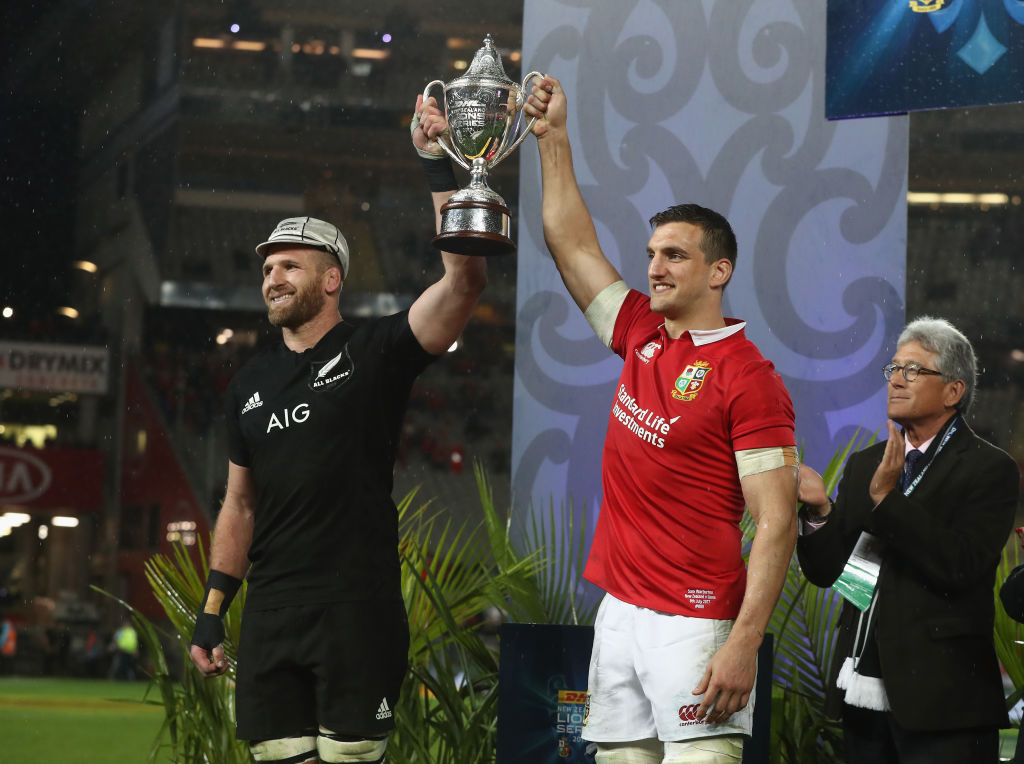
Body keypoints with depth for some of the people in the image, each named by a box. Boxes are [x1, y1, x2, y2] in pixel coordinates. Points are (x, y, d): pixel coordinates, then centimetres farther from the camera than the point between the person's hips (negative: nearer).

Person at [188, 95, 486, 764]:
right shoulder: (252, 383, 16)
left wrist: (439, 165, -19)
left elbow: (465, 281, -15)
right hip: (272, 615, 5)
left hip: (358, 608, -5)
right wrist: (213, 610, 13)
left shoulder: (376, 352, 0)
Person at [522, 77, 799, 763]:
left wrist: (744, 645, -22)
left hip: (696, 622, -7)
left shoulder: (748, 378, -10)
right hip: (619, 614, 7)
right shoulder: (642, 338, 12)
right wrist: (554, 137, 18)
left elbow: (777, 525, -14)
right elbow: (573, 244, 22)